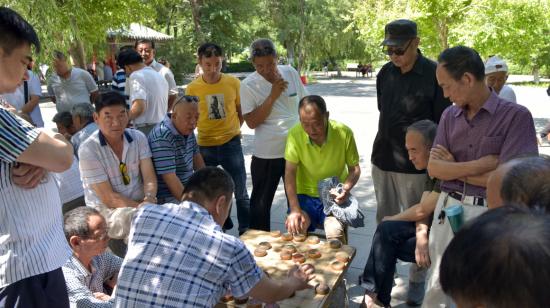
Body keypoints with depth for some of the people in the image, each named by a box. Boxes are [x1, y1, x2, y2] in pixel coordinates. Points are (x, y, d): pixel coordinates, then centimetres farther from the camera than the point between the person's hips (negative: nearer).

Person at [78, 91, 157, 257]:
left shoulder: (138, 138, 1)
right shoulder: (88, 150, -13)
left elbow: (150, 178, -5)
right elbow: (109, 198, -15)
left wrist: (149, 199, -27)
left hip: (140, 204, 5)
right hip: (106, 210, -5)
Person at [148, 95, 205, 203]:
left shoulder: (187, 130, 4)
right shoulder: (162, 136, -25)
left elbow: (196, 156, 18)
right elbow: (169, 178, -28)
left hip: (187, 188, 9)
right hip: (166, 197, -9)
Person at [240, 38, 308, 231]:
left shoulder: (291, 73, -1)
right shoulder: (248, 85, -11)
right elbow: (251, 121, -16)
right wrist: (272, 96, -21)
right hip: (266, 155, -3)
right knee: (261, 203, 9)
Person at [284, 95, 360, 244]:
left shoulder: (344, 133, -14)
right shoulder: (295, 134, -14)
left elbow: (355, 168, -1)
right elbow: (290, 173, -12)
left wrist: (347, 188, -22)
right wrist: (294, 209, -23)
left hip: (334, 197, -1)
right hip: (305, 195, 1)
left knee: (335, 232, -26)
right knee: (294, 230, -22)